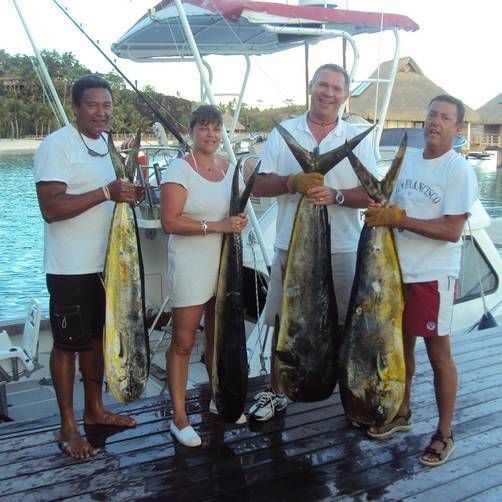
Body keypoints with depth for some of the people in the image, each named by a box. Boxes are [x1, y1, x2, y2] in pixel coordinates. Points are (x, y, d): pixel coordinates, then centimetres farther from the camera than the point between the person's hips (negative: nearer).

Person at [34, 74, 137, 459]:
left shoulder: (106, 142, 12)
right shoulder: (57, 145, -14)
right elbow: (50, 208, -24)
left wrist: (127, 193, 5)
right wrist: (106, 192, -29)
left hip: (105, 262, 8)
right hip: (70, 268, -8)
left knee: (97, 337, 17)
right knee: (68, 344, 3)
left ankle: (95, 409, 33)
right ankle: (68, 427, 17)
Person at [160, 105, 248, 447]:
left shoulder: (230, 168, 10)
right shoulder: (180, 169, -9)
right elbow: (170, 222, -18)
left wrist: (240, 220, 2)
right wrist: (218, 226, -22)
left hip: (225, 264, 6)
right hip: (190, 266, -6)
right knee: (183, 343, 0)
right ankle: (179, 417, 12)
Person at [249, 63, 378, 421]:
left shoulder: (358, 139, 4)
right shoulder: (283, 133, 5)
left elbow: (372, 194, -1)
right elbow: (259, 186, 0)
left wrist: (335, 195, -19)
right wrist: (293, 182, -18)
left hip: (342, 248, 0)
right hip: (290, 245, 1)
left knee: (345, 324, 7)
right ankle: (275, 391, 27)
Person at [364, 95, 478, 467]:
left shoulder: (459, 170, -12)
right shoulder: (408, 161, 10)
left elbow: (452, 231, -19)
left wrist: (398, 218, -22)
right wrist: (380, 213, -3)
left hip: (433, 276, -7)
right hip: (398, 270, 7)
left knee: (438, 353, 4)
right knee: (402, 344, 17)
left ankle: (444, 433, 20)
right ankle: (402, 413, 36)